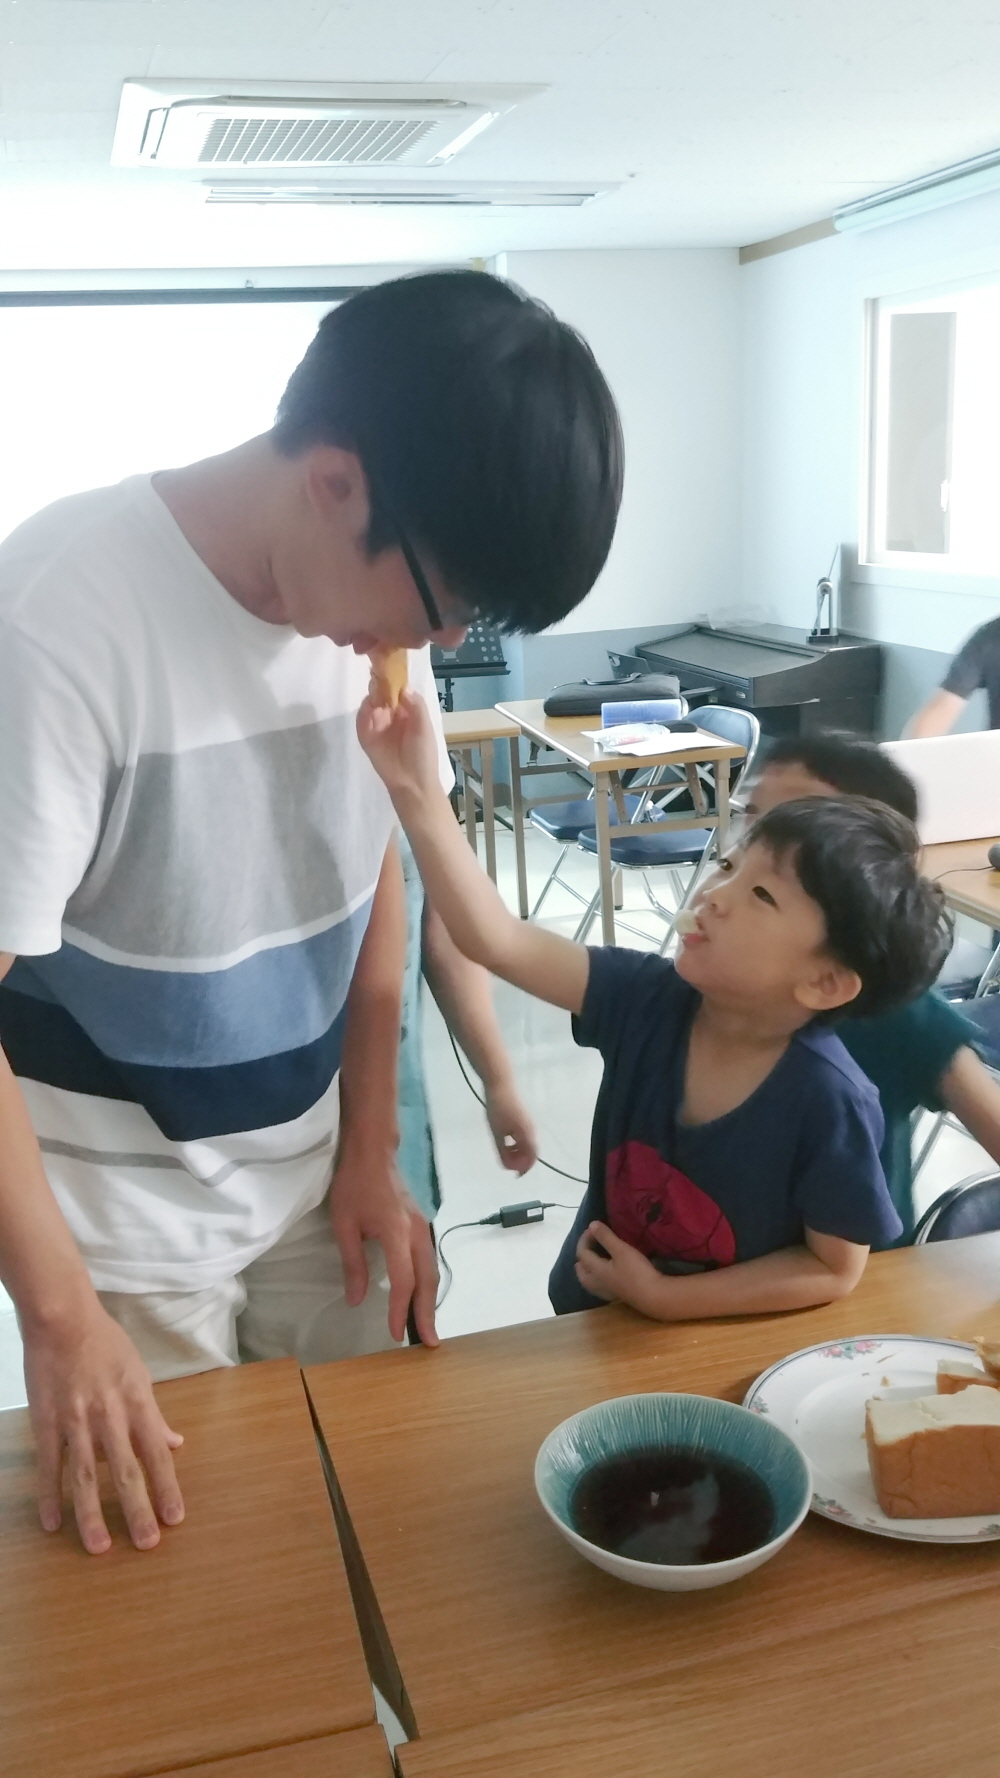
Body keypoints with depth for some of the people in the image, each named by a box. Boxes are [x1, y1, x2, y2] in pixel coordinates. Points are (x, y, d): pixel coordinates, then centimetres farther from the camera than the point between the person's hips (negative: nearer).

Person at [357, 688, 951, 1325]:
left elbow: (836, 1269, -14)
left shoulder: (829, 1102, -25)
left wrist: (663, 1296, -18)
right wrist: (416, 791, -32)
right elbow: (497, 941, -23)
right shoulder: (650, 995, -16)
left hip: (729, 1351, -4)